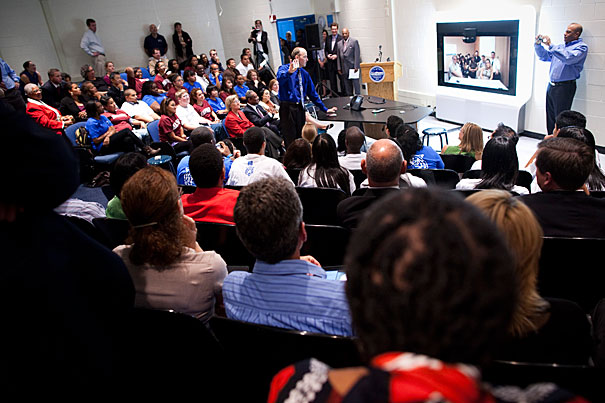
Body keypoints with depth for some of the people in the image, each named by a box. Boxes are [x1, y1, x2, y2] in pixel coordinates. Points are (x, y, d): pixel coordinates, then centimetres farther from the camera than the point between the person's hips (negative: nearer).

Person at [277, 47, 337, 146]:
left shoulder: (305, 74, 15)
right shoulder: (284, 68, -4)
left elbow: (312, 93, 21)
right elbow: (280, 79, -29)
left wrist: (325, 109, 20)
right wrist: (289, 72, -50)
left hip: (300, 108, 6)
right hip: (288, 108, -6)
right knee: (290, 140, -6)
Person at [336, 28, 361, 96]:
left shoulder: (354, 41, 1)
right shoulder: (339, 43, 13)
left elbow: (357, 55, -5)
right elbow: (338, 57, 13)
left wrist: (356, 66, -13)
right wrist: (339, 68, 7)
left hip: (353, 67, -4)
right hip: (344, 68, 4)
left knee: (355, 83, -4)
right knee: (347, 85, 5)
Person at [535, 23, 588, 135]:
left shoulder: (581, 47, -6)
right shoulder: (560, 46, 17)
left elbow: (568, 58, -23)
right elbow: (544, 56, 25)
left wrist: (550, 45, -21)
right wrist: (538, 44, 8)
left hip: (564, 87, -7)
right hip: (551, 85, 8)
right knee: (550, 117, 11)